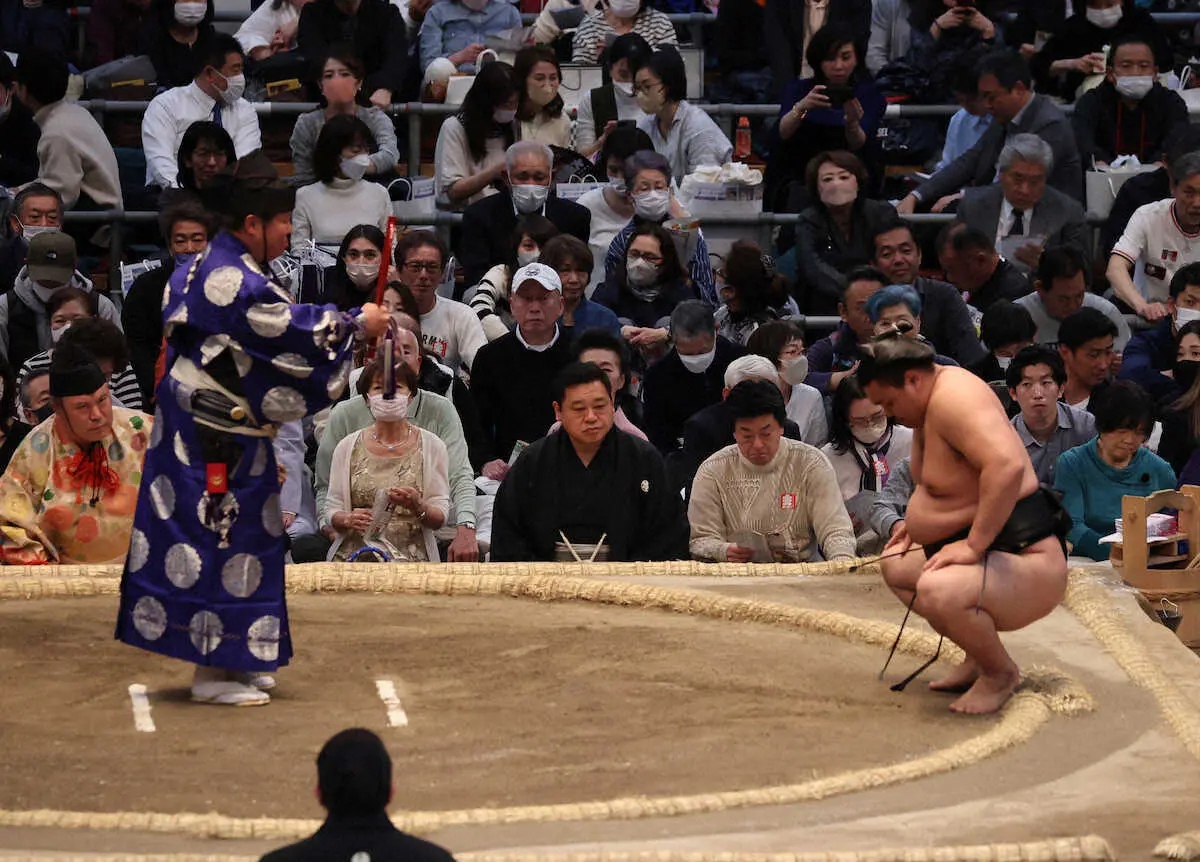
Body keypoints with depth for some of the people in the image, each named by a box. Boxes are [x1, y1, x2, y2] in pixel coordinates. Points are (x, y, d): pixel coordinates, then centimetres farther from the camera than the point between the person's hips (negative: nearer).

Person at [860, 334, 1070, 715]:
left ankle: (1000, 673, -8)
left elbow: (1007, 465, -38)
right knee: (894, 564, 25)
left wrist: (974, 544, -33)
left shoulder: (952, 396, -22)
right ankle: (979, 657, 20)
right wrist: (917, 520, 17)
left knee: (937, 591, -37)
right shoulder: (930, 396, 11)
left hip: (1026, 564, -12)